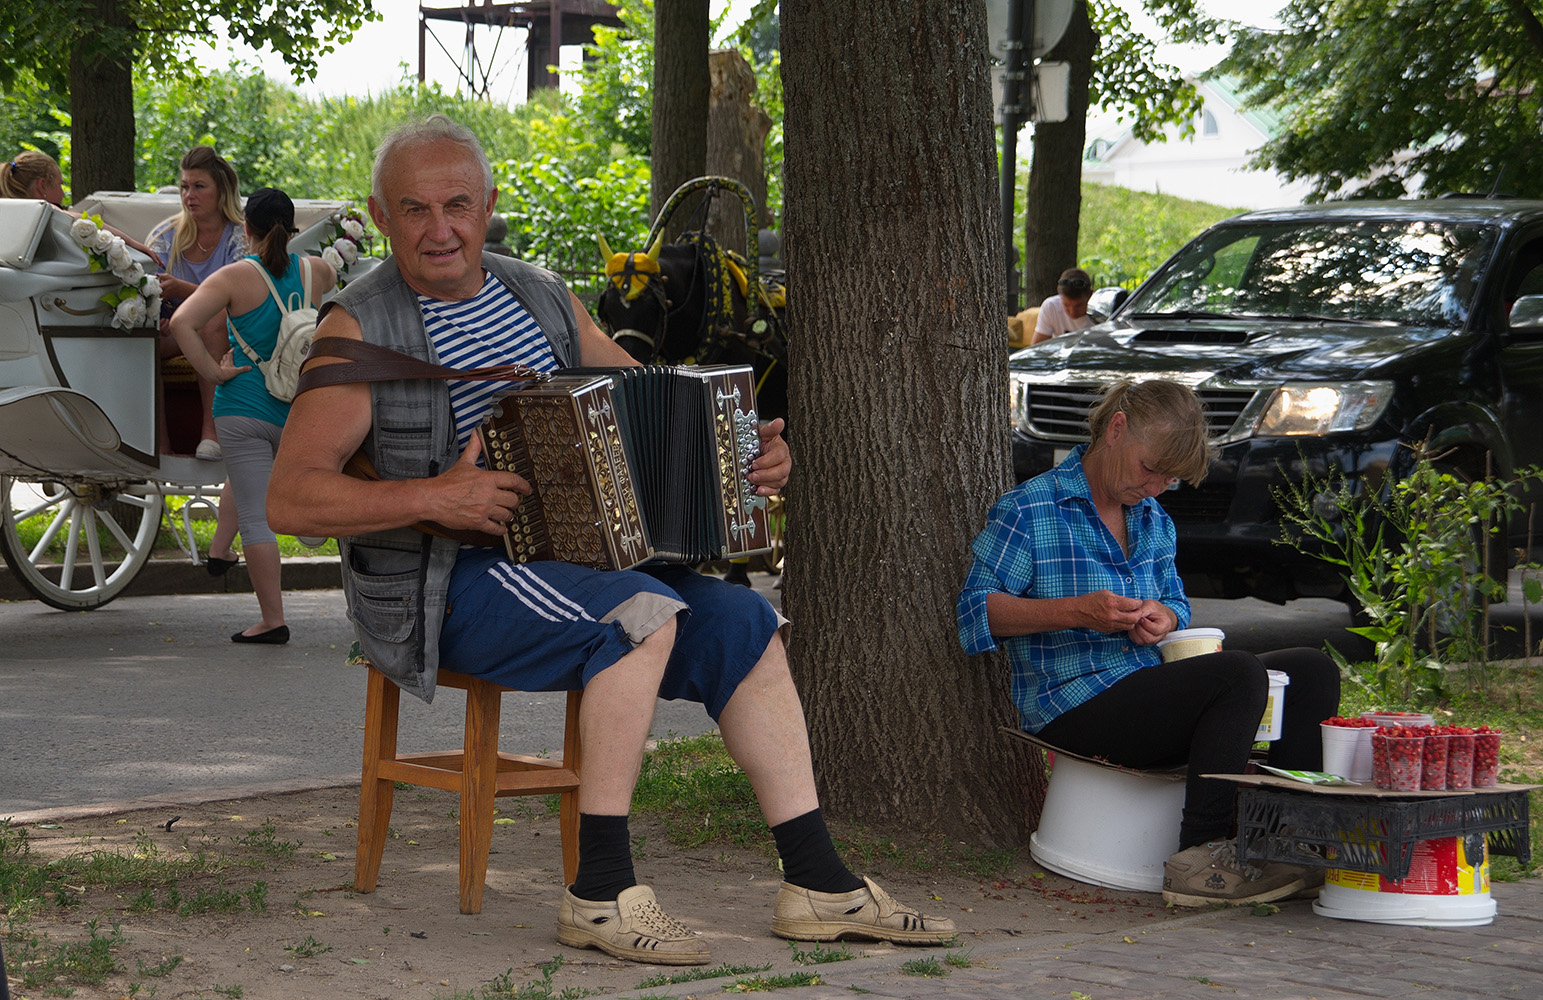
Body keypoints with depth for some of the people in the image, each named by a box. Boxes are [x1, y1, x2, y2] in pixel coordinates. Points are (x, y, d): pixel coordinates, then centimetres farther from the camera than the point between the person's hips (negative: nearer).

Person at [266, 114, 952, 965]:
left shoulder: (541, 299, 12)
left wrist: (750, 452, -1)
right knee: (644, 615, -29)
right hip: (440, 588, -7)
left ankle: (819, 885, -5)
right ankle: (601, 895, -27)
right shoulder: (359, 330, -9)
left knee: (742, 622, -8)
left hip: (566, 556, 7)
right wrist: (433, 497, -28)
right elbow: (289, 499, -16)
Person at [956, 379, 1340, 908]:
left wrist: (1164, 617, -2)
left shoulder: (1154, 520, 19)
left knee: (1312, 671, -4)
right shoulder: (1028, 510, -4)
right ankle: (1198, 861, -34)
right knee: (1240, 674, -29)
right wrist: (1077, 611, -22)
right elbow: (976, 612, -9)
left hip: (1150, 687, 8)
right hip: (1076, 708, -8)